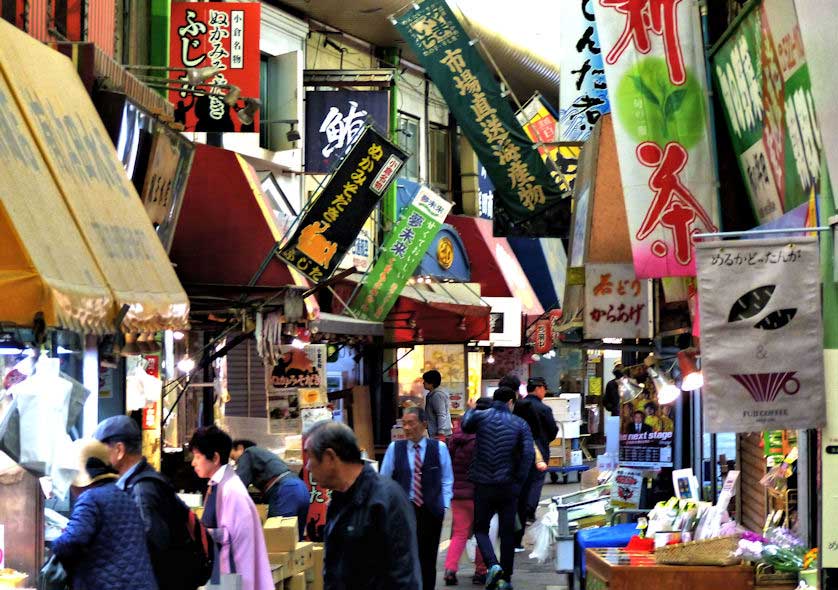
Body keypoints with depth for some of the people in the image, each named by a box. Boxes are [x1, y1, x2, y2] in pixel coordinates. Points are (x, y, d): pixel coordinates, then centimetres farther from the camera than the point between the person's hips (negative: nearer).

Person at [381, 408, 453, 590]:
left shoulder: (439, 448, 1)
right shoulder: (394, 448, 2)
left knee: (428, 558, 8)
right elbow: (384, 480, 6)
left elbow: (447, 480, 7)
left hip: (431, 511, 0)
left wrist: (443, 505, 0)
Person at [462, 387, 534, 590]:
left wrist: (470, 410, 40)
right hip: (508, 486, 1)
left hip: (483, 484, 0)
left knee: (481, 528, 12)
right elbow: (528, 453, -10)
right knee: (507, 532, 11)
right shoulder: (519, 424, -1)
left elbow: (465, 426, 21)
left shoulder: (480, 416, -2)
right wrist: (519, 480, -3)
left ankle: (493, 564, -12)